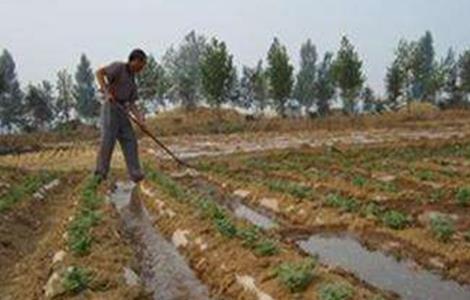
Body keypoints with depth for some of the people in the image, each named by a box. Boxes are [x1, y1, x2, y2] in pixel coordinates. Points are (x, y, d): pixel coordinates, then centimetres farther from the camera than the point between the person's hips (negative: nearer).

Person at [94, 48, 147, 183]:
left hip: (121, 113, 8)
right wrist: (106, 92, -24)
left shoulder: (132, 82, 22)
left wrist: (139, 116, -5)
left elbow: (131, 104, 14)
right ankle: (101, 172, -7)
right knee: (108, 140, -14)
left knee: (129, 141, -2)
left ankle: (135, 173, -4)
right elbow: (99, 72, -12)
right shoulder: (119, 67, 1)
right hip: (110, 108, -8)